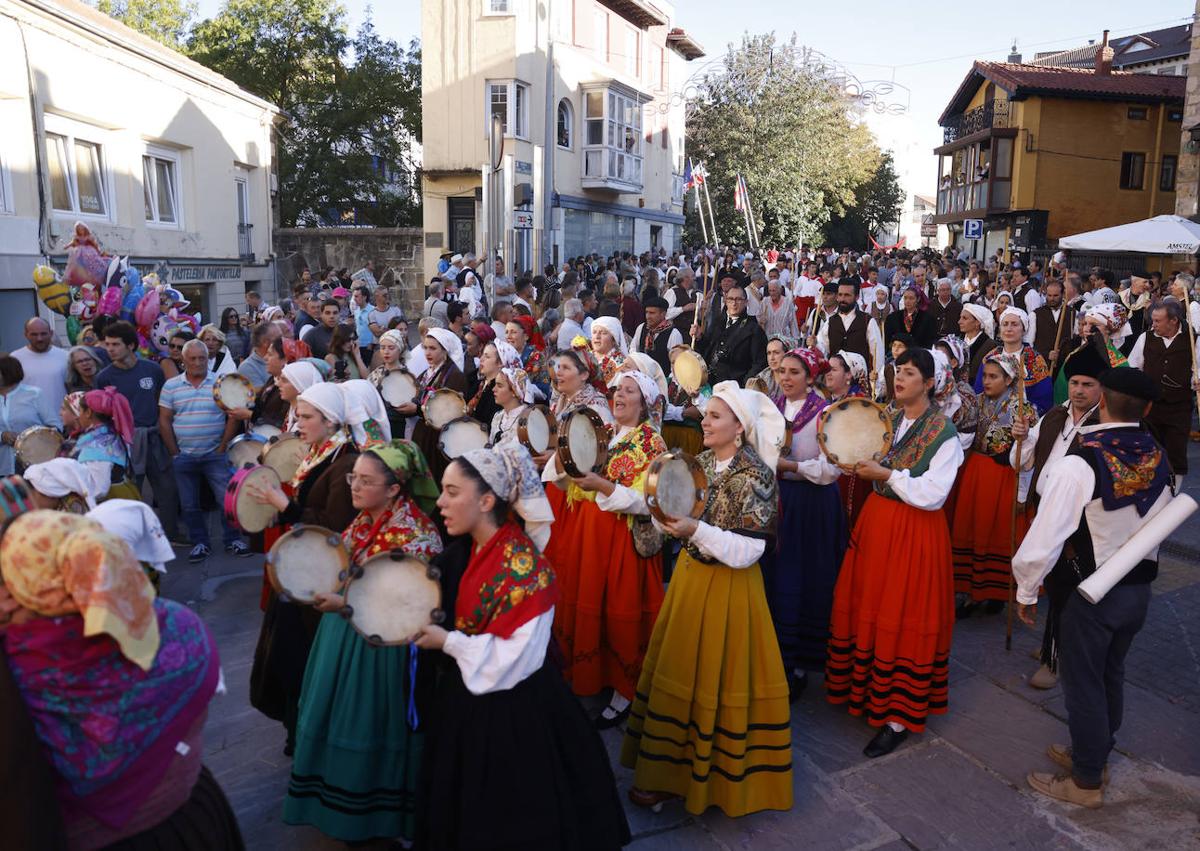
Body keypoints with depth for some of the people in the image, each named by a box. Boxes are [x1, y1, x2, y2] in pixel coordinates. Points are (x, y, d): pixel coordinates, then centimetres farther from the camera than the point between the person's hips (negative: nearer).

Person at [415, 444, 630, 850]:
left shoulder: (523, 566, -24)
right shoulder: (467, 552, 0)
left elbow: (513, 659, -26)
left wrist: (447, 642, -19)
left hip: (512, 712, -8)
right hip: (467, 699, 8)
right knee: (464, 813, 24)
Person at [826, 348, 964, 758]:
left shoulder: (944, 433, -12)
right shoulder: (888, 420, 7)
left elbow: (933, 495, -18)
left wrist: (887, 474, -19)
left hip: (914, 531, -6)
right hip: (876, 520, 6)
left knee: (904, 617, 0)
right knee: (866, 608, 13)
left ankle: (900, 716, 10)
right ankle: (864, 686, 31)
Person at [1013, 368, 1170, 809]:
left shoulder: (1080, 463, -26)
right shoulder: (1159, 459, -4)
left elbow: (1044, 539, -25)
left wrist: (1026, 592, -11)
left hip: (1091, 594, -7)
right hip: (1139, 587, 7)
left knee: (1083, 684, 10)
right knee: (1110, 675, 23)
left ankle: (1086, 782, 26)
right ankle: (1096, 755, 43)